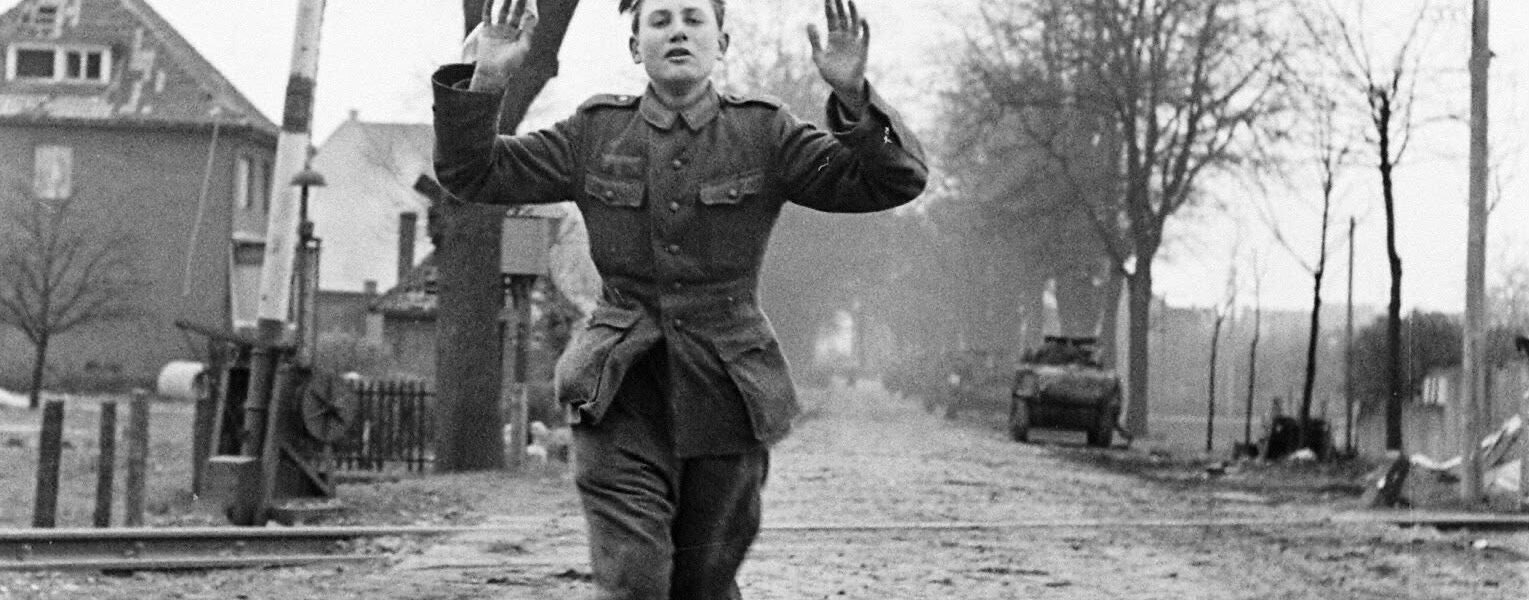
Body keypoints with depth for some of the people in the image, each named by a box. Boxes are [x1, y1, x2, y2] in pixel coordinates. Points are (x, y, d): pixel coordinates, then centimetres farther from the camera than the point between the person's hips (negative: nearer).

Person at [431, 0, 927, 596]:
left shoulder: (763, 134, -1)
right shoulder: (595, 133, 3)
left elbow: (896, 181, -9)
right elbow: (472, 174, 3)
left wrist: (851, 94, -27)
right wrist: (482, 81, -14)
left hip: (727, 396, 1)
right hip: (621, 397, -1)